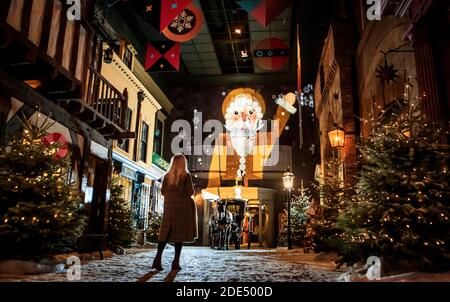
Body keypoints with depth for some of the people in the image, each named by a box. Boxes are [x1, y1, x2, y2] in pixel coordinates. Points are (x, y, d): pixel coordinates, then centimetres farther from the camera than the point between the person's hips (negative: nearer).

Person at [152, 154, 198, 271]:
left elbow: (163, 192, 7)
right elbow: (191, 192, -7)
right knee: (180, 233, 1)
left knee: (165, 232, 7)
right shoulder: (186, 175, -4)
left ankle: (158, 258, -3)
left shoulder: (167, 175, 6)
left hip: (169, 207, 3)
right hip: (182, 206, -3)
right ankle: (176, 262, 1)